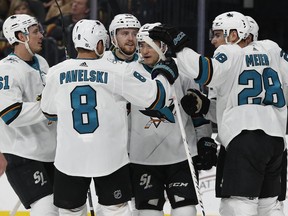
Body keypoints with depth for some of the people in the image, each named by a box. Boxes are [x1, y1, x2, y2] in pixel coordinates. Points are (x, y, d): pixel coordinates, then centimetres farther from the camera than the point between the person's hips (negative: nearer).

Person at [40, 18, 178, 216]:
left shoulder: (57, 73, -3)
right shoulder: (118, 71, -11)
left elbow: (50, 112, 12)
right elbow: (153, 97, -6)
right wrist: (164, 76, 13)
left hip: (69, 159, 2)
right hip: (110, 158, -2)